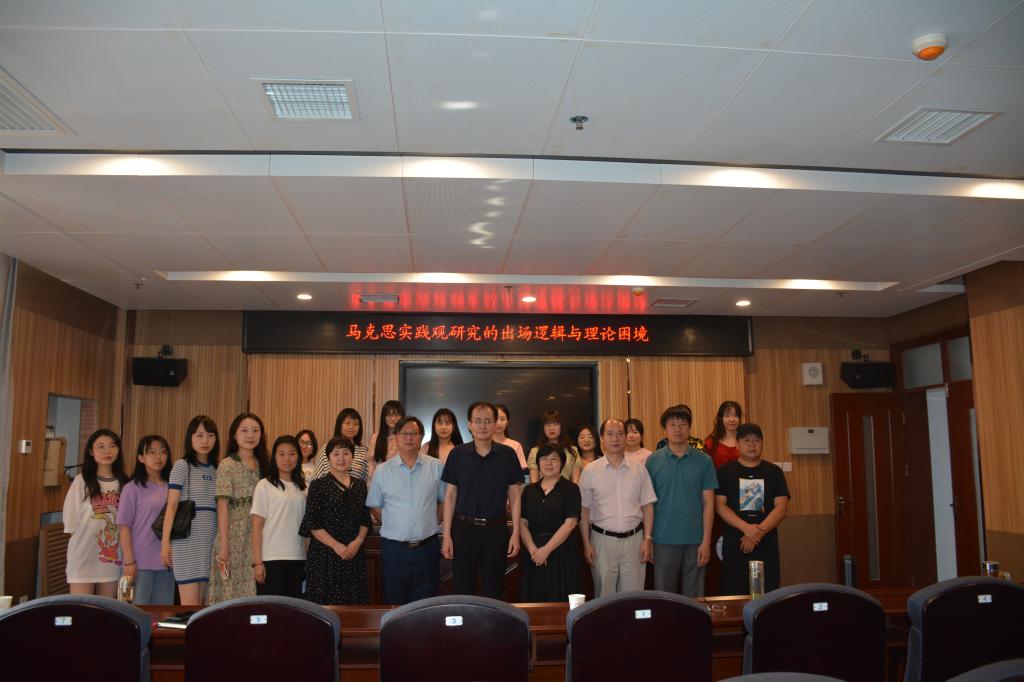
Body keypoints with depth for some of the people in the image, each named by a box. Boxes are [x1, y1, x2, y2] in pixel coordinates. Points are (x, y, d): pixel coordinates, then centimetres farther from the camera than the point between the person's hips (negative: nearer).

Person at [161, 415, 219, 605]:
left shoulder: (217, 469, 13)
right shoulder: (182, 466, -1)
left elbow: (220, 508, 12)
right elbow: (171, 506, -5)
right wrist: (165, 542, -10)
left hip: (210, 541, 5)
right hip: (187, 540, -5)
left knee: (202, 602, 7)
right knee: (190, 604, -6)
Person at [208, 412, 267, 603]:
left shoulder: (262, 465, 12)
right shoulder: (227, 465, -3)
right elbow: (222, 506, -8)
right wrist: (224, 546, -13)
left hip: (257, 539, 5)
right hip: (234, 538, -5)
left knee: (252, 593, 6)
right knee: (231, 594, -1)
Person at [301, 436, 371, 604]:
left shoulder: (360, 485, 10)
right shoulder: (318, 485, -2)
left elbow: (365, 520, 11)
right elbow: (312, 524, -6)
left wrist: (357, 542, -6)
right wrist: (336, 545, -13)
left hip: (355, 554, 4)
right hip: (324, 554, -3)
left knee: (355, 604, 3)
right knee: (325, 602, -3)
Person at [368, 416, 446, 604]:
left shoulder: (436, 467, 1)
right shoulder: (383, 471, 2)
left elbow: (445, 501, 9)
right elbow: (374, 506, 9)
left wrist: (430, 522, 2)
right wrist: (393, 526, 3)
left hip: (427, 546, 0)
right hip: (393, 548, 0)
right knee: (395, 607, 9)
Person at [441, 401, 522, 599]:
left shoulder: (507, 455, 0)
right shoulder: (457, 455, 0)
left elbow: (514, 496, 3)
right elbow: (450, 495, 2)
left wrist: (516, 533, -3)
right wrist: (446, 535, -3)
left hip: (496, 529, 0)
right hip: (463, 528, 0)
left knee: (494, 592, 9)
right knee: (463, 591, 8)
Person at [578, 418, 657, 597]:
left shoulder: (639, 468, 4)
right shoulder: (590, 471, 0)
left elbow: (647, 505, 6)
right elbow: (584, 510, 2)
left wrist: (647, 539, 0)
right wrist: (586, 544, -2)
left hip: (634, 539, 1)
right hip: (603, 540, -1)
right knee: (604, 597, 6)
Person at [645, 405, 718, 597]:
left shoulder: (704, 461, 2)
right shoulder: (653, 461, 1)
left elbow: (708, 503, 1)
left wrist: (706, 541, -5)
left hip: (695, 541, 1)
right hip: (664, 540, 0)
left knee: (694, 597, 9)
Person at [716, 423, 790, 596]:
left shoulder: (774, 471, 8)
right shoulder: (725, 471, 5)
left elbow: (781, 508, 0)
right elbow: (720, 506, -3)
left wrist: (758, 531, -13)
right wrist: (747, 528, -16)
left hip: (767, 547, 1)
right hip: (734, 546, -1)